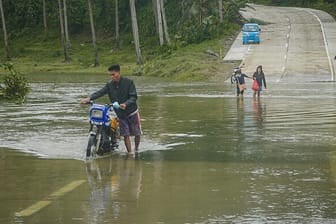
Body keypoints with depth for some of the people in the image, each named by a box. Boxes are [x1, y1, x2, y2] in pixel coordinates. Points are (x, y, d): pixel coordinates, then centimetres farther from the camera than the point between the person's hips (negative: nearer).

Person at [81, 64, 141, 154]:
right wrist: (89, 98, -30)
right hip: (120, 114, 2)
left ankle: (136, 149, 31)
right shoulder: (110, 84, -3)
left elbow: (134, 96, -17)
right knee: (125, 135, -3)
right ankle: (129, 153, 5)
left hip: (132, 112, -2)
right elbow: (100, 92, -14)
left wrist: (125, 104, -35)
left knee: (137, 133, 6)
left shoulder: (128, 82, -13)